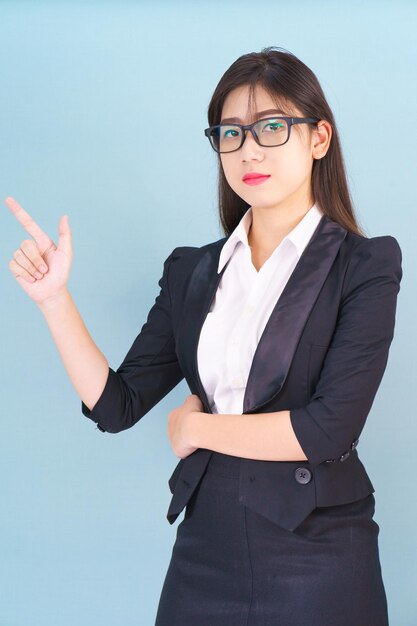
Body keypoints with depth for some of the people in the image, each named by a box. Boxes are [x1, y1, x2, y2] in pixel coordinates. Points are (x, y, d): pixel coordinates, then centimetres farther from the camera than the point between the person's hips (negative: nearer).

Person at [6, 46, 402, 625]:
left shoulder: (366, 265, -6)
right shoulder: (191, 271, 8)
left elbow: (331, 427, -16)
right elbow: (116, 405, 3)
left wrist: (197, 426, -5)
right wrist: (54, 297, -7)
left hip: (317, 555, -4)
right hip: (204, 550, 4)